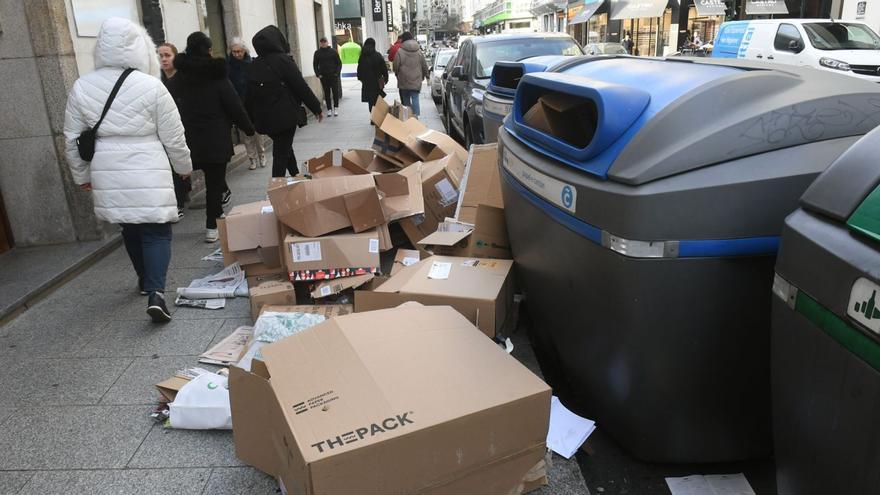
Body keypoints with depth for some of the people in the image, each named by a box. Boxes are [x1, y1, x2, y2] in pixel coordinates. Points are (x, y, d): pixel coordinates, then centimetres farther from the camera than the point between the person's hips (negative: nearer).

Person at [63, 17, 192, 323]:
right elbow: (173, 137, -4)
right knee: (156, 232, 1)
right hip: (148, 174, -4)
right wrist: (184, 167, 12)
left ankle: (145, 280, 39)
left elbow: (71, 139, 7)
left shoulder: (81, 87, 1)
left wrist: (81, 175, 20)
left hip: (109, 175, 4)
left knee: (130, 229, 21)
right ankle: (155, 292, -15)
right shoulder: (151, 86, -10)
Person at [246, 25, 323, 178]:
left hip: (264, 118, 6)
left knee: (284, 147, 23)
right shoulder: (283, 60, -10)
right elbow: (301, 87, -11)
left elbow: (249, 95, 7)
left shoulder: (253, 66, 6)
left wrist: (252, 119, 15)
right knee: (281, 153, -2)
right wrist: (316, 108, -3)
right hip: (285, 115, -6)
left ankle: (296, 176, 38)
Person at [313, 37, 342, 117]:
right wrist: (318, 74, -1)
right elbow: (315, 64, 10)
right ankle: (329, 109, 7)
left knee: (335, 92, -2)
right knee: (327, 93, 3)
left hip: (333, 75, -1)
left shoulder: (333, 51, 2)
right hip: (323, 76, 1)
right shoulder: (317, 53, 5)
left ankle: (335, 109, 6)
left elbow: (339, 63, 5)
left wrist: (337, 73, -7)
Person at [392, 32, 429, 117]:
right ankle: (415, 115, -10)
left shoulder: (400, 52, -8)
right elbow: (424, 65, 11)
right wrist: (424, 75, 27)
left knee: (406, 100, 10)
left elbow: (396, 66, -4)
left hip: (404, 81, -2)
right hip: (416, 81, 2)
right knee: (415, 99, 1)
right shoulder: (419, 51, 4)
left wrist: (397, 74, 17)